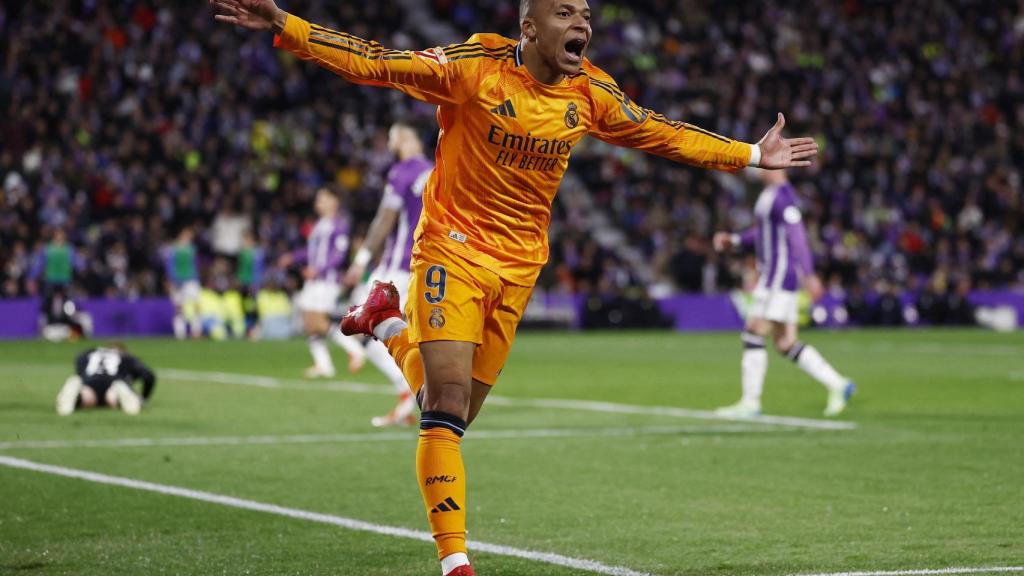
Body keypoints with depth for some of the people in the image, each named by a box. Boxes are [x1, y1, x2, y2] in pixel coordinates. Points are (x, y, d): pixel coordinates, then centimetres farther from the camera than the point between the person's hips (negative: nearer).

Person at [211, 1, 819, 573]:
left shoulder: (591, 93, 1)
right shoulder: (477, 66, -13)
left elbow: (661, 133, 14)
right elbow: (377, 63, -16)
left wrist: (752, 155, 17)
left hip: (521, 265, 5)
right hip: (453, 249, -5)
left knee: (456, 414, 8)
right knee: (445, 408, -14)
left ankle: (391, 324, 35)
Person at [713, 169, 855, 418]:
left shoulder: (783, 196, -15)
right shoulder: (769, 194, 17)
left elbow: (797, 235, -23)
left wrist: (809, 275, -30)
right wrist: (734, 240, 20)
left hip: (780, 275, -10)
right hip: (772, 275, 10)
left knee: (754, 335, -9)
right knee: (786, 344, 9)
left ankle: (750, 403, -7)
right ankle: (837, 385, 11)